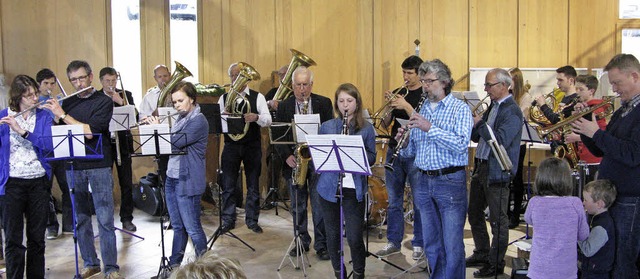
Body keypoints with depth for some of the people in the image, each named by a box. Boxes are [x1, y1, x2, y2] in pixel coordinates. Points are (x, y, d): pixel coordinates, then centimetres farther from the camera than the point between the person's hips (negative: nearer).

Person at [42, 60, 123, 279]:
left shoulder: (103, 101, -3)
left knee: (105, 218, -3)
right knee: (80, 218, 9)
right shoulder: (66, 103, 11)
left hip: (99, 166, -4)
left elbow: (89, 132, -15)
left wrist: (62, 115, -14)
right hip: (74, 166, 4)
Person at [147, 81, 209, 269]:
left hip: (188, 182, -8)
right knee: (177, 226, 15)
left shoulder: (199, 121, -13)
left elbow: (176, 142, -22)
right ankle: (174, 264, 23)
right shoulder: (181, 119, 15)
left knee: (192, 228, -3)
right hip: (172, 178, 8)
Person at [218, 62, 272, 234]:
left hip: (252, 146, -1)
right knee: (228, 185, 4)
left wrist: (256, 117, -27)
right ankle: (228, 220, 15)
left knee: (253, 185, 6)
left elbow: (268, 120, -7)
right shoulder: (224, 98, 8)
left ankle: (252, 220, 17)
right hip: (231, 145, 1)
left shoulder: (257, 97, 3)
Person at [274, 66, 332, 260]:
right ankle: (301, 241, 24)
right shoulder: (284, 106, 5)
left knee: (320, 206, 0)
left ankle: (321, 244, 10)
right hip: (294, 161, 2)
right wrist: (286, 156, -12)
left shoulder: (324, 103, 2)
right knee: (297, 206, 11)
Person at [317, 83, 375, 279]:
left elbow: (372, 158, 3)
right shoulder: (326, 127, 7)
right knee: (333, 235, 9)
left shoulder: (366, 128, 4)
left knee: (354, 237, -3)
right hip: (329, 188, 2)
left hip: (355, 190, -2)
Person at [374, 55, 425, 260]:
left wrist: (406, 106, -22)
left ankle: (419, 244, 13)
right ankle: (393, 241, 21)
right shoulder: (399, 93, 11)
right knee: (394, 200, 11)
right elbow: (385, 124, 8)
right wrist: (389, 106, -8)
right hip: (394, 151, 5)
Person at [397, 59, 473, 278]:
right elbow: (413, 150, 15)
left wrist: (430, 128, -22)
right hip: (424, 181, 6)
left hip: (450, 180, -6)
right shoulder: (421, 110, 12)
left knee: (452, 245, 0)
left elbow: (461, 144, -19)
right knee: (431, 243, 14)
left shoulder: (460, 109, -4)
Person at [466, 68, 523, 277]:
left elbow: (501, 142, -25)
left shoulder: (511, 111, -14)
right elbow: (477, 137, 15)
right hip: (480, 167, 9)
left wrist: (480, 123, -19)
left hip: (497, 172, -9)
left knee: (498, 220, 2)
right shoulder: (493, 106, 12)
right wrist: (471, 124, -4)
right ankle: (481, 254, 34)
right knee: (474, 214, 18)